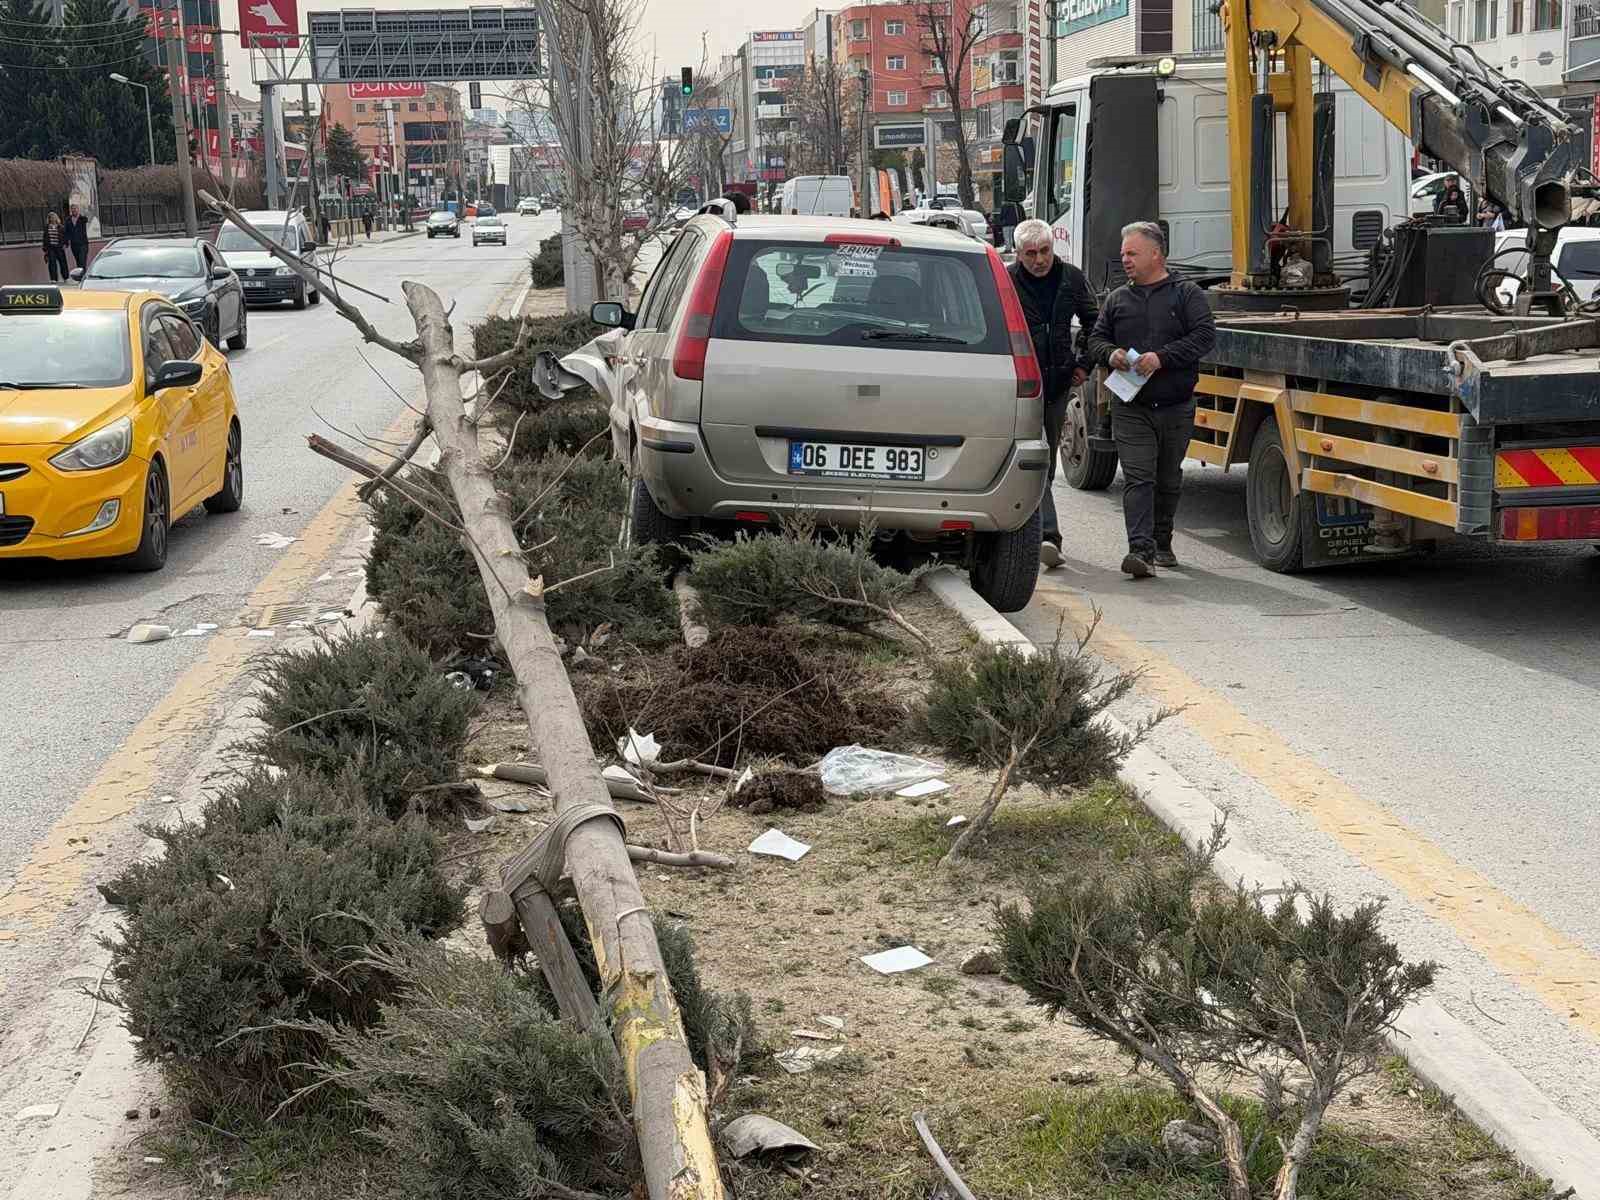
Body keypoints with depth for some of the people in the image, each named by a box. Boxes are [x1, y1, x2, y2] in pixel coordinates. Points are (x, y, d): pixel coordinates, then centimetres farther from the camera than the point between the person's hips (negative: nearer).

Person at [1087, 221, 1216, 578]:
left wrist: (1162, 357, -20)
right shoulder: (1118, 300, 12)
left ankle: (1162, 543, 29)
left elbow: (1205, 336, -10)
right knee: (1138, 478, -12)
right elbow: (1096, 340, 14)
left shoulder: (1187, 295, 1)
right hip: (1130, 408, 1)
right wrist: (1110, 353, -10)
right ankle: (1141, 549, -19)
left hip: (1176, 408, -1)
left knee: (1169, 479, 13)